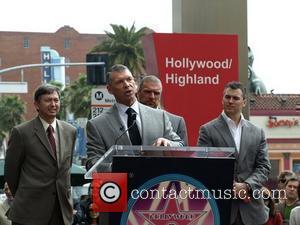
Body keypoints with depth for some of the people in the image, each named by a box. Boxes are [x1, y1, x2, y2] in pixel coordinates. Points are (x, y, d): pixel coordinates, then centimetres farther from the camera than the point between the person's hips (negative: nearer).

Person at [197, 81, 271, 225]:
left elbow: (264, 166, 8)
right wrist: (230, 188, -14)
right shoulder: (208, 130, 2)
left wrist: (247, 186, -10)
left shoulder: (257, 132, 13)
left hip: (251, 207, 3)